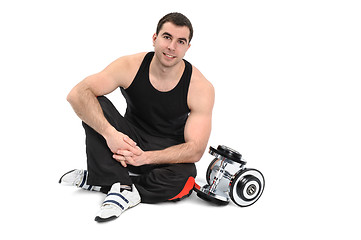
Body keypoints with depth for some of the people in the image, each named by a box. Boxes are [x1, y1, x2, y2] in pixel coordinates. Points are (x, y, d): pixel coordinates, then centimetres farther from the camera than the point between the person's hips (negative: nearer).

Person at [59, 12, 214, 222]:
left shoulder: (201, 88, -18)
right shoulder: (130, 66, -15)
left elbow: (195, 150, -21)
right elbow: (77, 94, -24)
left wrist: (145, 157, -34)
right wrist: (109, 132, -40)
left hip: (167, 154, -1)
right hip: (130, 141, 2)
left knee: (183, 180, -36)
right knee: (94, 106, -23)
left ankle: (97, 181, -18)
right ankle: (121, 185, -29)